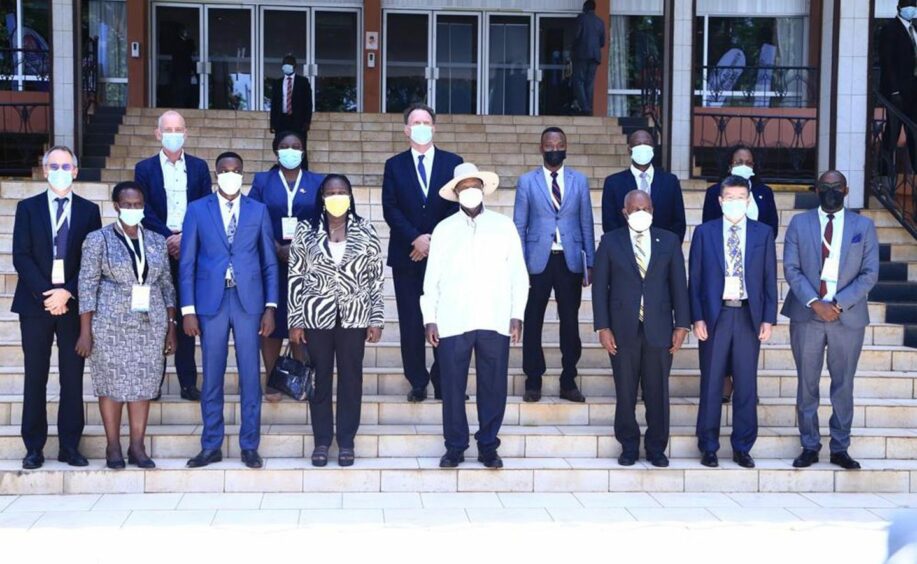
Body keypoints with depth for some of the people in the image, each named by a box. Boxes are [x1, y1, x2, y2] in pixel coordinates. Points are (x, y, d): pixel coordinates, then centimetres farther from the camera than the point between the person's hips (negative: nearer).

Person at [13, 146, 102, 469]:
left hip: (74, 305, 0)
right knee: (35, 378, 3)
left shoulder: (89, 210, 8)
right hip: (35, 304, 0)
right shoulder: (28, 208, 8)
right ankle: (34, 448, 8)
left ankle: (70, 447, 8)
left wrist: (69, 292, -11)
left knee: (73, 378, 2)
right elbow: (21, 257, -1)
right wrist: (46, 294, -11)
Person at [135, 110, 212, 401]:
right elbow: (144, 210, 0)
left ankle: (188, 381, 5)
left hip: (190, 249, 1)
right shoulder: (145, 168, 7)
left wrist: (185, 238, -9)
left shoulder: (199, 167, 10)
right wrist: (167, 238, -11)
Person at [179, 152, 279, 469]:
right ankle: (211, 446, 14)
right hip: (211, 301, 0)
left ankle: (249, 446, 12)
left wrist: (270, 308, 0)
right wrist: (187, 310, -2)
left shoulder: (258, 210, 8)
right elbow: (187, 263, 4)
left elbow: (269, 262, 7)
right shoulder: (197, 210, 6)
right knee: (212, 378, 4)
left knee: (250, 376, 2)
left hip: (248, 301, 0)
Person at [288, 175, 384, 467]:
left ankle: (346, 440, 16)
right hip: (316, 316, 0)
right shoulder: (306, 231, 1)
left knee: (351, 378, 5)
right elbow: (296, 277, 2)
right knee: (320, 378, 6)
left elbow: (377, 278, 3)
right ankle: (322, 440, 18)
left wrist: (376, 319, -1)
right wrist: (295, 320, -2)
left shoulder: (366, 232, 2)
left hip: (354, 317, 0)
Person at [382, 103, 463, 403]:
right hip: (406, 254, 1)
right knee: (411, 321, 2)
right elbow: (390, 209, -1)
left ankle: (443, 381, 6)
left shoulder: (453, 162, 7)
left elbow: (458, 205, 1)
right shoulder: (394, 165, 8)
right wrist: (416, 238, -13)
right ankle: (418, 383, 10)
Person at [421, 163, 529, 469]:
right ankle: (455, 447, 14)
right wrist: (430, 318, 2)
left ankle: (488, 446, 15)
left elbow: (518, 274, 7)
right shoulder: (444, 229, 9)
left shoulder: (504, 226, 8)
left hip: (494, 321, 0)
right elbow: (431, 278, 8)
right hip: (452, 322, 0)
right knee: (452, 387, 2)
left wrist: (517, 315, 0)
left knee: (493, 387, 3)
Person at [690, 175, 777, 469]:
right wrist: (697, 318, -5)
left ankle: (742, 447, 16)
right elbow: (695, 278, 2)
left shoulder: (763, 233, 5)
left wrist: (768, 318, -1)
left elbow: (769, 278, 5)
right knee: (711, 384, 5)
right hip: (715, 315, -1)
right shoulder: (704, 232, 3)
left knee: (746, 385, 6)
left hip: (749, 316, 1)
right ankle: (708, 447, 14)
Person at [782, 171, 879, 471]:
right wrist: (814, 303, -14)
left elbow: (869, 273, -1)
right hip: (807, 315, 0)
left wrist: (839, 304, -12)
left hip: (848, 318, 0)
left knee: (843, 385, 6)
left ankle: (840, 448, 15)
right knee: (807, 384, 5)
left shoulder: (863, 226, 5)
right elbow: (791, 269, -2)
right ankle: (809, 446, 14)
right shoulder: (799, 223, 5)